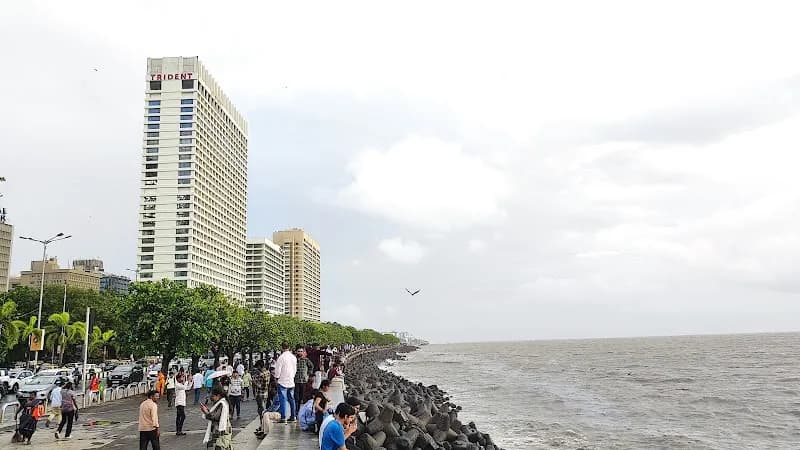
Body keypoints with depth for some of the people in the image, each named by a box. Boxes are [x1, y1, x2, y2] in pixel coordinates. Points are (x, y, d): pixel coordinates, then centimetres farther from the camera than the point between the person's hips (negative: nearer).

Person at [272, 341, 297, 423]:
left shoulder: (281, 357, -14)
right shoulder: (294, 357, 7)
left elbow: (278, 369, -12)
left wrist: (276, 377, 5)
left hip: (283, 382, -6)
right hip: (291, 382, 6)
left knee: (283, 400, -5)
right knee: (291, 399, 13)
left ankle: (283, 418, -7)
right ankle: (293, 416, 16)